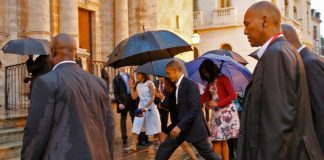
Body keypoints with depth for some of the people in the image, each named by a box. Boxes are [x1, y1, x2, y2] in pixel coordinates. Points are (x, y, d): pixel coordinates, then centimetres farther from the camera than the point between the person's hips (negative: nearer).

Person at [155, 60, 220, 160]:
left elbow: (194, 108, -24)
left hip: (194, 127, -8)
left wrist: (180, 126, -27)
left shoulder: (190, 84, -17)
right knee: (164, 148, 6)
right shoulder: (177, 86, 10)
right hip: (180, 126, 8)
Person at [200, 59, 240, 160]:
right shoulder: (210, 83, 17)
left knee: (218, 140, -9)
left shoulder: (223, 78, -5)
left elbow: (232, 95, -13)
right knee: (221, 141, 3)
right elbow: (203, 98, 13)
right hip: (216, 113, 7)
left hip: (226, 111, -7)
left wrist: (217, 103, -21)